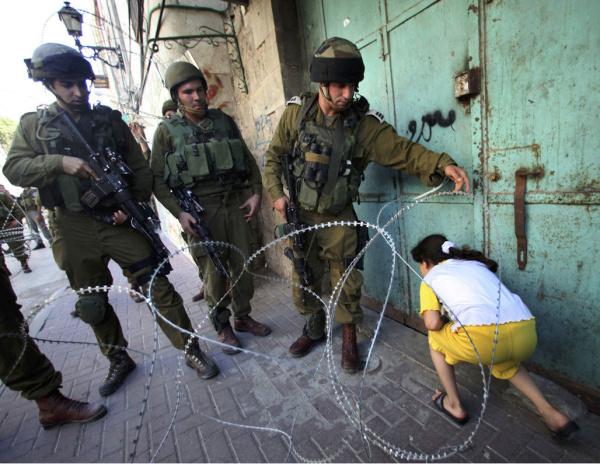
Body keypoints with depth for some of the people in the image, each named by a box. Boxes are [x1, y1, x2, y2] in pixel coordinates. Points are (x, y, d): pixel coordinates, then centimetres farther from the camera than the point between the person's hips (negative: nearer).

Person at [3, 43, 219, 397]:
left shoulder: (110, 119, 8)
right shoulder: (34, 125, 8)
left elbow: (141, 169, 6)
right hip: (74, 230, 2)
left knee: (159, 288, -3)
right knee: (92, 305, 13)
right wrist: (60, 162, -17)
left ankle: (192, 351, 10)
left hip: (120, 221, -1)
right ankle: (118, 360, 34)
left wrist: (135, 204, -8)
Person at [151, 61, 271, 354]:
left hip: (236, 203, 3)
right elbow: (157, 179, 1)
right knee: (213, 272, 3)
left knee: (243, 265, 8)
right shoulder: (167, 130, 2)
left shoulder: (224, 121, 11)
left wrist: (256, 192, 2)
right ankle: (222, 326, 24)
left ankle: (243, 317, 28)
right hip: (200, 210, -3)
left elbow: (248, 159, 14)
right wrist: (178, 212, -10)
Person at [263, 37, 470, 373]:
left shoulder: (364, 122, -12)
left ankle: (349, 338, 32)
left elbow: (403, 150, -11)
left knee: (346, 281, 6)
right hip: (300, 215, 2)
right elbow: (275, 155, 4)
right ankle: (314, 329, 41)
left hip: (339, 219, -2)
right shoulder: (296, 112, -6)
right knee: (305, 278, 15)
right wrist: (276, 193, -5)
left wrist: (442, 163, -26)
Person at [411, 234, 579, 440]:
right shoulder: (475, 264, 29)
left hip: (484, 337, -7)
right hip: (526, 335, 7)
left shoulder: (430, 278, 13)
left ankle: (454, 406, 31)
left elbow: (433, 324, 2)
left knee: (435, 338, 24)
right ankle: (552, 415, 32)